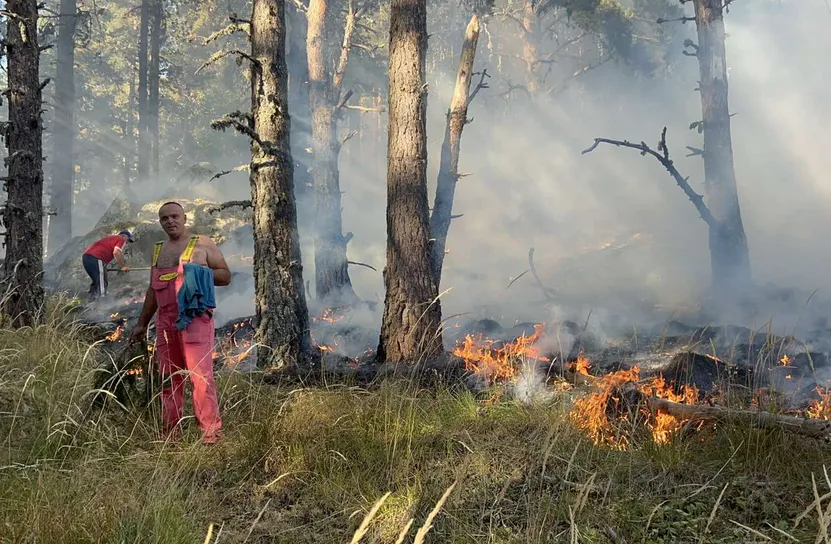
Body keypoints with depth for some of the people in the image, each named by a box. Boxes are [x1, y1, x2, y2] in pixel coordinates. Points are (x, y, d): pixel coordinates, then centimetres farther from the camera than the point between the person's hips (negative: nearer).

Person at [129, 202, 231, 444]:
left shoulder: (203, 244, 6)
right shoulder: (158, 250, 21)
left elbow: (225, 275, 5)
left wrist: (198, 273, -10)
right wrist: (142, 324, 25)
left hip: (194, 317, -5)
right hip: (165, 320, 6)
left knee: (200, 375, -13)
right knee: (169, 378, 6)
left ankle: (211, 432, -12)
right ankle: (170, 434, 11)